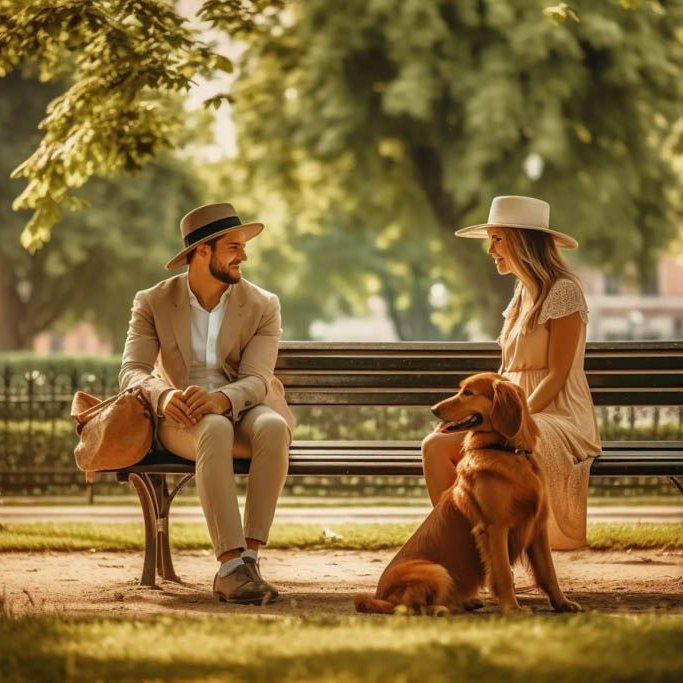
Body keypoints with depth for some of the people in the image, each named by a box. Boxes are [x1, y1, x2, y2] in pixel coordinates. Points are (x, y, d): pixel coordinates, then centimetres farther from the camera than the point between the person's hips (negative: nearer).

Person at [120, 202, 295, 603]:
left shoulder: (263, 306, 3)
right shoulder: (153, 303, 3)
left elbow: (255, 380, -9)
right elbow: (133, 371, -7)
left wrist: (220, 398, -33)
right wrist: (163, 396, -31)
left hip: (243, 409, 2)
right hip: (183, 418, -1)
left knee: (273, 427, -36)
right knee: (216, 430, -39)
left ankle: (249, 557, -38)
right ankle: (232, 565, -48)